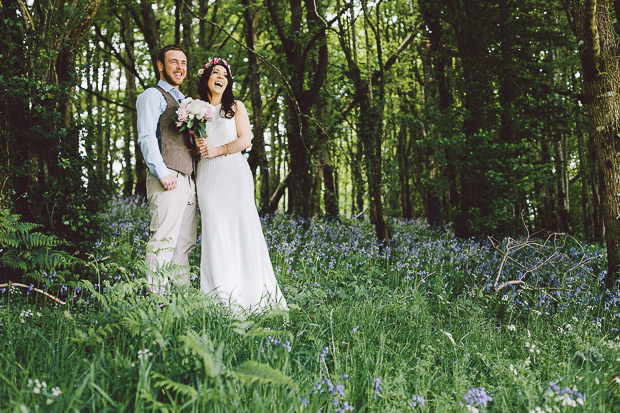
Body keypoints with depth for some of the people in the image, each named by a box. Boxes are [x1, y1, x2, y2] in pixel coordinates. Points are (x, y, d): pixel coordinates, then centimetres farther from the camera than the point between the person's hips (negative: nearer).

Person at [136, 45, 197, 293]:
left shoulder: (183, 101, 26)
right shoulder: (153, 96, 0)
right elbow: (146, 137, -10)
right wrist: (162, 172, -19)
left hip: (188, 180, 8)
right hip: (168, 180, -8)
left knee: (185, 242, 7)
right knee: (164, 240, -12)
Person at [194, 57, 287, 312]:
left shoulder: (235, 107, 11)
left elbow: (245, 140, 2)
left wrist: (218, 150, -7)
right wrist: (197, 145, -4)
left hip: (234, 172, -1)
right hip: (208, 175, 1)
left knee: (243, 227, -8)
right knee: (215, 230, -6)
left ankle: (253, 294, -4)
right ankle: (223, 295, -5)